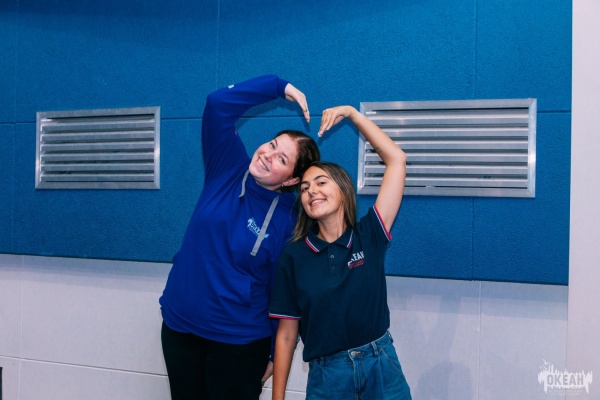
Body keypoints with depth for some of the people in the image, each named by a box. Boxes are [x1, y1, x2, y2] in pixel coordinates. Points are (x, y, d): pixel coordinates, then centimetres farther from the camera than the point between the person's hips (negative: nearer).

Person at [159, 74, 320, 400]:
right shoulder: (228, 168, -6)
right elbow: (218, 103, -13)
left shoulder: (289, 221, -14)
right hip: (179, 325, 4)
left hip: (239, 340, -4)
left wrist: (277, 354, -3)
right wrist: (280, 87, -12)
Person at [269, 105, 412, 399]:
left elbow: (396, 159, -5)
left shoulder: (368, 236, -2)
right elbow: (286, 336, 1)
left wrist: (351, 114, -1)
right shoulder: (293, 256, -2)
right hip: (326, 374, 0)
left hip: (381, 367, 1)